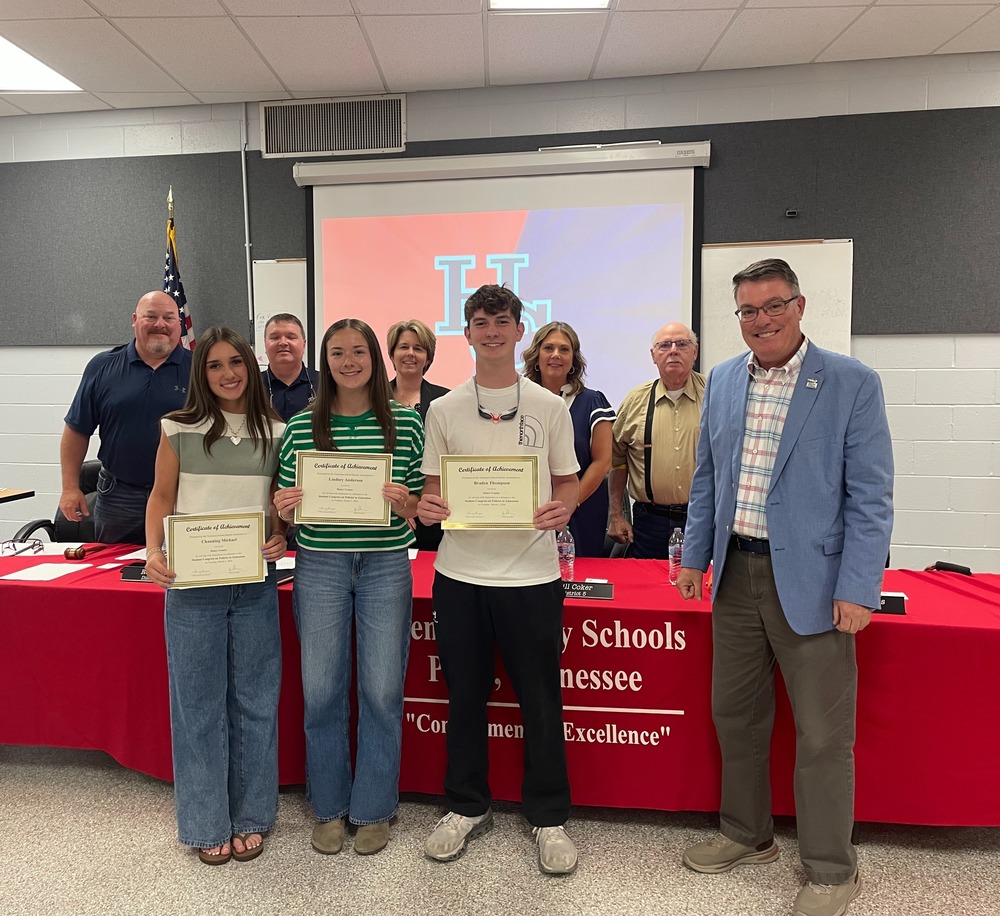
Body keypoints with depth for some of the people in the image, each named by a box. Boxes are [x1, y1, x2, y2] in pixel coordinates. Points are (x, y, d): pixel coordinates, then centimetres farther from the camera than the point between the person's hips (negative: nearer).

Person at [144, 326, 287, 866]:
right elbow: (161, 498, 5)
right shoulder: (179, 429, 1)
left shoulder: (275, 433, 3)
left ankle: (250, 817, 28)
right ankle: (208, 824, 26)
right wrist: (154, 553, -10)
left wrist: (280, 538, -10)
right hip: (191, 582, -1)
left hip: (255, 582, 1)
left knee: (254, 699, 10)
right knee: (198, 701, 8)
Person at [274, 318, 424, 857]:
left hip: (386, 566, -1)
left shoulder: (407, 423, 0)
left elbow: (422, 507, 5)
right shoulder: (301, 427, 3)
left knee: (381, 692, 5)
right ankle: (328, 808, 32)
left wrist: (403, 501, -16)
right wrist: (283, 506, -12)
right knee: (321, 691, 9)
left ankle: (373, 810, 28)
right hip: (319, 566, 1)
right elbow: (286, 505, 10)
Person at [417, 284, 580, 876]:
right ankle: (468, 808, 34)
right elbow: (433, 487, 10)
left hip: (531, 573, -1)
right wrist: (427, 507, -12)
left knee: (541, 700, 8)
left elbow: (568, 481, 8)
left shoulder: (550, 407, 3)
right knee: (465, 697, 14)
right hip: (460, 572, 2)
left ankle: (549, 817, 28)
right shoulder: (443, 410, 6)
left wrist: (563, 509, -14)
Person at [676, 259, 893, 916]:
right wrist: (695, 556, 10)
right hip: (735, 573, 5)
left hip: (809, 579, -4)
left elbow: (870, 496, -9)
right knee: (736, 715, 17)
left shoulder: (853, 383, -7)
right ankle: (747, 836, 39)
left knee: (824, 734, 7)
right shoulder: (724, 381, 7)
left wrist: (857, 590, -13)